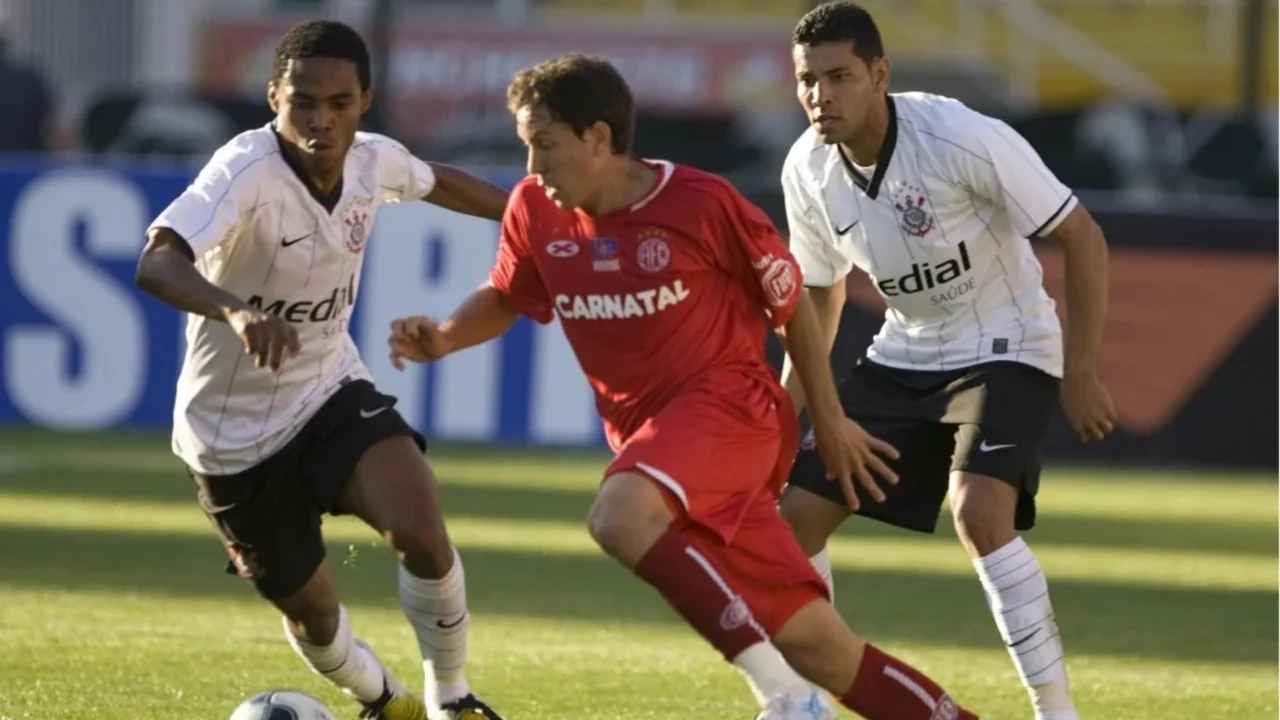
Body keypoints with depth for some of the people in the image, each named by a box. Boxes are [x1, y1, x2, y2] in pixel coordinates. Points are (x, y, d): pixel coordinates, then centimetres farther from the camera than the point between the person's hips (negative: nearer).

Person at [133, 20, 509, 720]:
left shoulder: (373, 161, -10)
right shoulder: (246, 171, -30)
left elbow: (437, 182, 16)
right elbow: (156, 264, -47)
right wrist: (236, 311, -66)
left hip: (331, 392, 3)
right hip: (236, 432, -3)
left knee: (421, 534, -23)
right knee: (310, 610, 9)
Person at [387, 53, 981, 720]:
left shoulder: (702, 204, -12)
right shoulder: (535, 210, 1)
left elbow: (789, 303, 0)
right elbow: (505, 298, 20)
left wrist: (830, 422, 6)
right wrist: (441, 338, 0)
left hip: (726, 401, -5)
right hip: (644, 431, 5)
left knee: (619, 516, -35)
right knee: (816, 644, 0)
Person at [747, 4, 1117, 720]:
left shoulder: (965, 139, -26)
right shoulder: (808, 170, -8)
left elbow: (1082, 237, -18)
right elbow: (821, 289, 12)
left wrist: (1080, 374, -19)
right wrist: (788, 405, 4)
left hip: (1005, 351, -6)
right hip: (903, 358, 6)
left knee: (980, 512, -29)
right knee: (800, 508, 0)